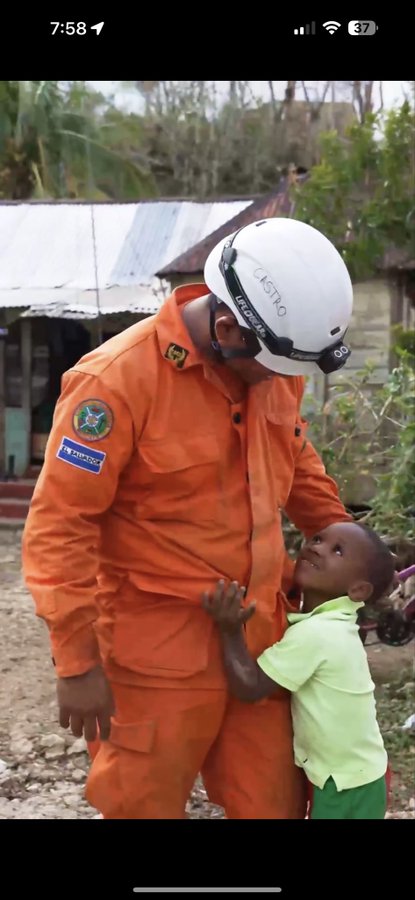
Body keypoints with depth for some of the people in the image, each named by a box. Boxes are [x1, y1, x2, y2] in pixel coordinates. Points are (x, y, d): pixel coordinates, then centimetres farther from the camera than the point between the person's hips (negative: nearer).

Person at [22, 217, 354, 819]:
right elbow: (59, 527, -18)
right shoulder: (118, 381, -21)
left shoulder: (275, 365, 0)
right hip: (159, 653, -6)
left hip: (259, 636, 6)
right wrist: (77, 663, -15)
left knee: (275, 803, 13)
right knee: (147, 804, 8)